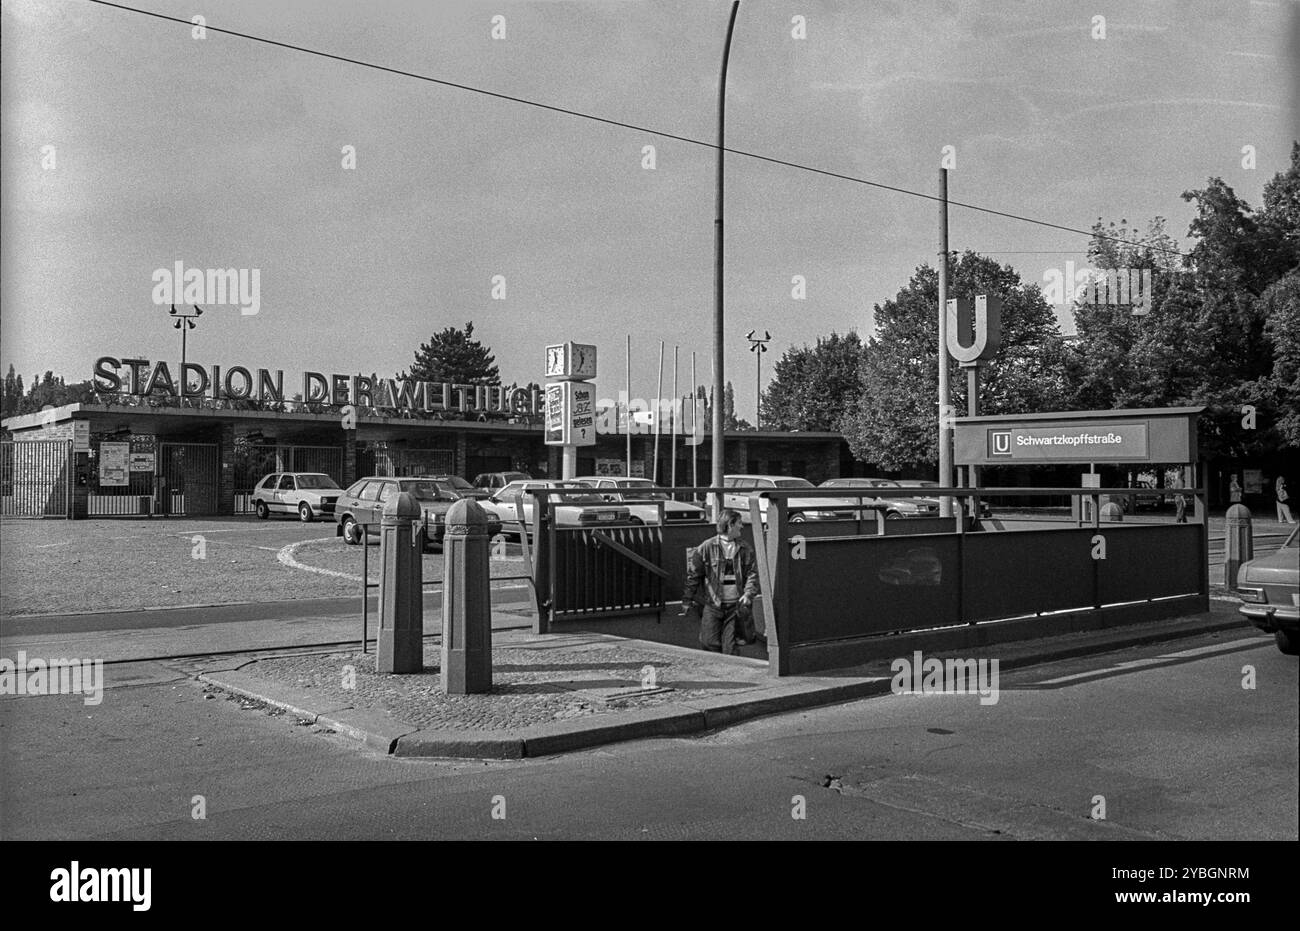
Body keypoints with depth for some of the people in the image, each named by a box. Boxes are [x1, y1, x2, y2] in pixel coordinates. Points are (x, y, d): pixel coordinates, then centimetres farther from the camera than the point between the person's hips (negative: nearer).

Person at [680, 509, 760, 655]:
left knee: (731, 647, 3)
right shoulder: (707, 547, -3)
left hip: (735, 605, 2)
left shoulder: (745, 549, 6)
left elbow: (752, 574, 4)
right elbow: (692, 575, 1)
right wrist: (687, 601, 1)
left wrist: (748, 594, -13)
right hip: (713, 604, -2)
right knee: (709, 643, -4)